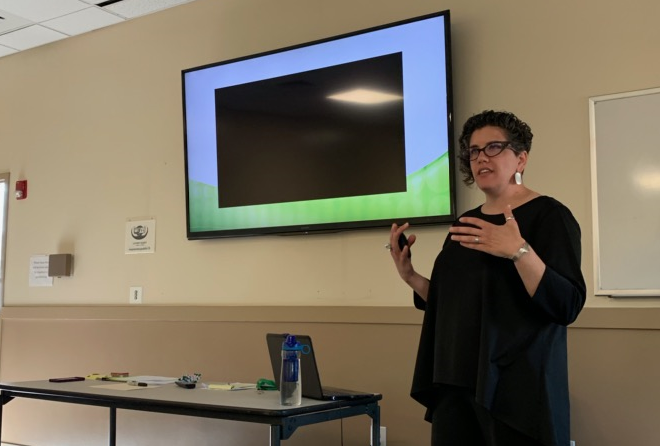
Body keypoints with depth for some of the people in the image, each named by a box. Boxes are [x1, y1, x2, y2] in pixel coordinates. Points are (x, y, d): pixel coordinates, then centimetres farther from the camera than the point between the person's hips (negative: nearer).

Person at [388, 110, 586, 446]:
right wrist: (410, 276, 3)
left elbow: (568, 306, -17)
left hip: (516, 387, -6)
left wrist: (519, 251, -29)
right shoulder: (465, 223, 13)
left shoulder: (548, 215, -7)